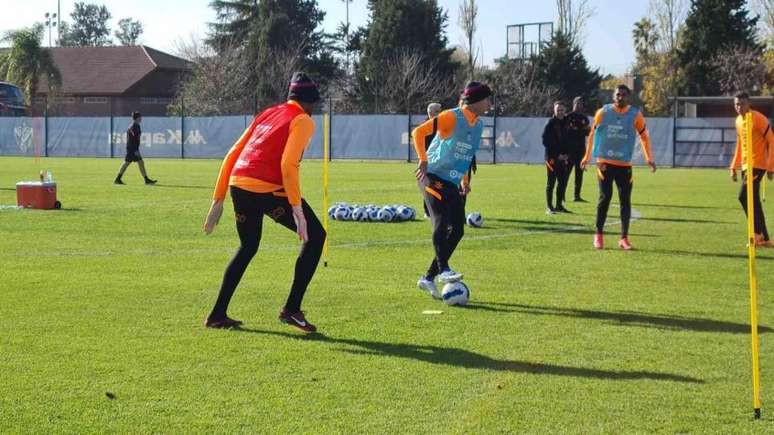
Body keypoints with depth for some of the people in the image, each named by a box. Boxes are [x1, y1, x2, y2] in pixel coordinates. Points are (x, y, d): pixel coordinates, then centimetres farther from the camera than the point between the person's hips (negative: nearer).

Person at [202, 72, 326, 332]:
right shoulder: (303, 121, 3)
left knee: (247, 248, 26)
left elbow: (232, 155, 20)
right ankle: (291, 309, 2)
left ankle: (217, 315, 26)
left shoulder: (267, 114, 24)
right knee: (315, 235, 7)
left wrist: (218, 199, 22)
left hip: (238, 185, 7)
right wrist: (297, 208, -15)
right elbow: (288, 165, -13)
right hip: (268, 189, -7)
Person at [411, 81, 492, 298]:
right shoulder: (452, 117, -10)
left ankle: (428, 278, 8)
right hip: (434, 176, -7)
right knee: (441, 220, -23)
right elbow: (418, 132, -15)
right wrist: (423, 160, -24)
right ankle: (443, 270, -26)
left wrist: (465, 180, 23)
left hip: (453, 183, 7)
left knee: (457, 230, 1)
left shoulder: (478, 124, 13)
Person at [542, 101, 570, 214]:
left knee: (563, 182, 7)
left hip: (563, 158, 6)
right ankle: (549, 207, 0)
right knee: (551, 182, -3)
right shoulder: (550, 123, -6)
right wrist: (557, 155, -12)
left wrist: (566, 154, 1)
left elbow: (568, 140, 17)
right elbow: (546, 142, -10)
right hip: (552, 158, -6)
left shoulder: (566, 123, 12)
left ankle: (559, 205, 17)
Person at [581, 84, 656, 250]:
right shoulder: (603, 112, -1)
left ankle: (624, 238, 7)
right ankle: (598, 235, 10)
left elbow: (644, 136, 11)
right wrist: (587, 157, 11)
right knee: (605, 198, -3)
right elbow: (593, 135, 9)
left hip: (625, 165, 1)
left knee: (625, 201, -1)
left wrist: (649, 159, 7)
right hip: (605, 163, -1)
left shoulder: (635, 115, 0)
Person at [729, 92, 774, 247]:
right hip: (746, 166, 8)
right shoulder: (738, 121, 12)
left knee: (744, 197, -17)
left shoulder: (758, 118, -12)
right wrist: (734, 167, 18)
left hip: (758, 164, -8)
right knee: (753, 201, 8)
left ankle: (757, 233, -9)